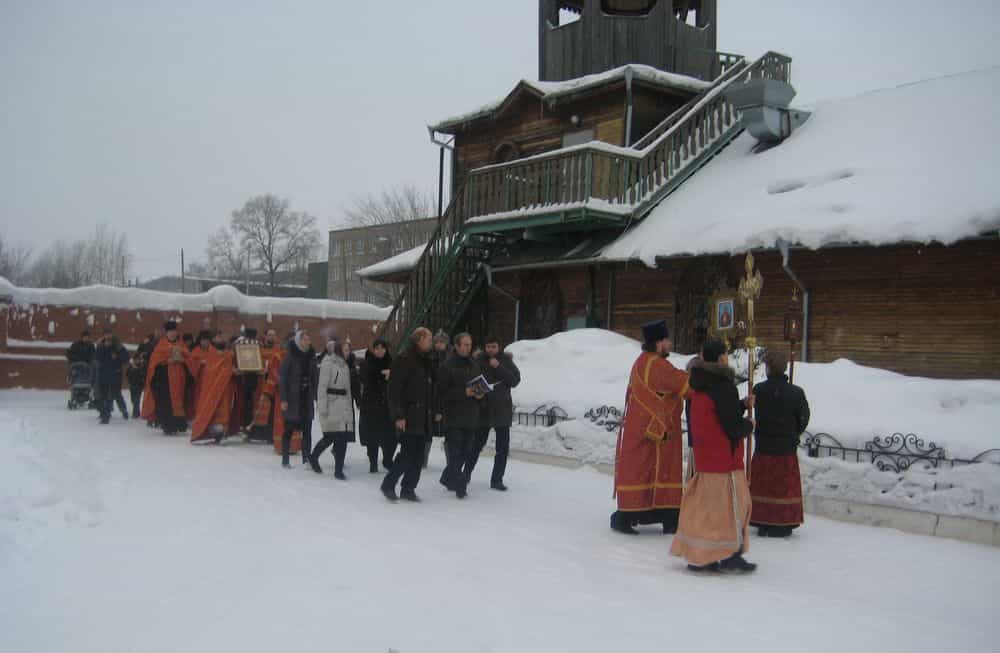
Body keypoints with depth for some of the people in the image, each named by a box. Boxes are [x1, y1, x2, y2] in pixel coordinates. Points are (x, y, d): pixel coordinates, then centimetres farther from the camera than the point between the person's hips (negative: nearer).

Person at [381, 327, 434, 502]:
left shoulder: (425, 361, 17)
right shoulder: (404, 360, -9)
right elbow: (394, 390, -14)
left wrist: (430, 412, 14)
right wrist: (398, 415, -19)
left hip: (422, 417, 8)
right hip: (408, 416, -8)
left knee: (418, 455, 7)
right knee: (407, 453, -8)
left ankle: (408, 489, 15)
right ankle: (388, 484, 7)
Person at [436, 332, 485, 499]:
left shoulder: (474, 366, 15)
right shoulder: (447, 366, -5)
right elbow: (443, 391, -11)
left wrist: (480, 394, 0)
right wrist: (464, 392, -19)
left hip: (471, 417, 6)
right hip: (454, 417, -6)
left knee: (467, 452, 10)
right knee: (456, 452, -8)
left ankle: (448, 478, 26)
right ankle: (459, 485, -2)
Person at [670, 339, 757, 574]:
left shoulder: (700, 386, 8)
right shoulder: (724, 387, -19)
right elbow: (734, 429, -18)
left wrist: (742, 405, 13)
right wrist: (749, 424, 2)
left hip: (704, 456, 8)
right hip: (725, 458, -8)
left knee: (704, 505, 13)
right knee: (733, 504, 3)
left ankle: (697, 555, 18)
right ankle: (730, 557, 10)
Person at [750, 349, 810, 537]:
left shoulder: (758, 390, -10)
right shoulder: (796, 392, -8)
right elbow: (804, 418, 0)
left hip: (763, 447, 0)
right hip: (787, 449, 0)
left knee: (763, 485, 10)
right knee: (785, 486, 9)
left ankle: (763, 525, 14)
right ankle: (782, 525, 12)